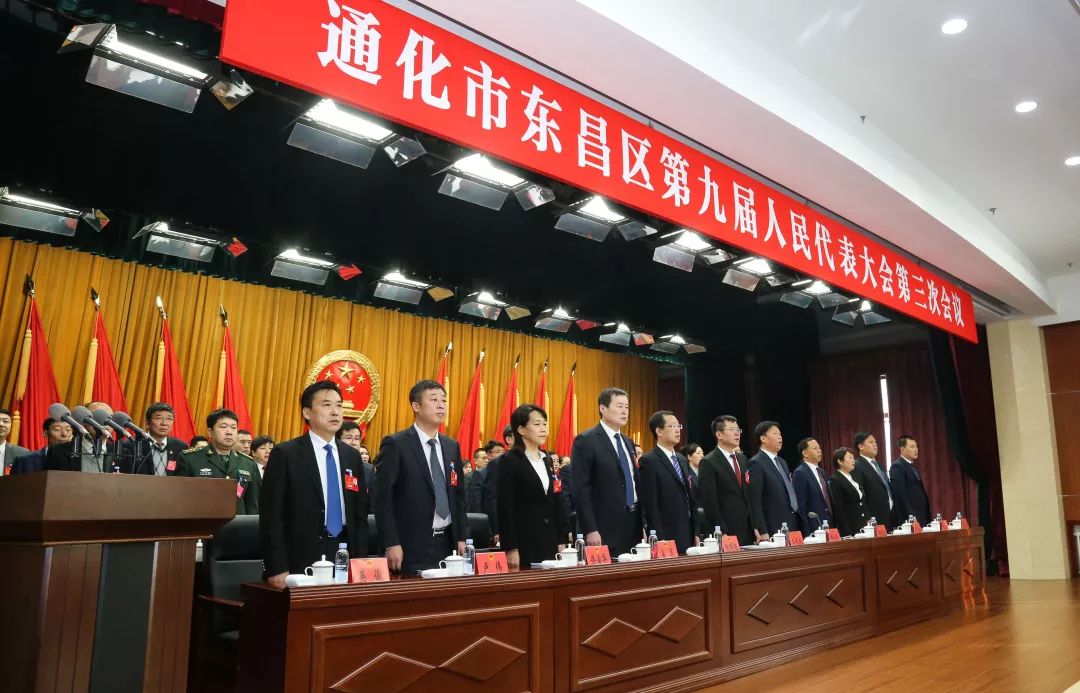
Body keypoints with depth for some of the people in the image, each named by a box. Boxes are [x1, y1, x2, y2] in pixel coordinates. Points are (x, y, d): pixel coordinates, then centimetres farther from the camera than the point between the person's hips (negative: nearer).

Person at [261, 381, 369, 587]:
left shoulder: (352, 456, 9)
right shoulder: (285, 454, -4)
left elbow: (360, 515, 12)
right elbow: (271, 516, -7)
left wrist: (361, 564, 4)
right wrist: (277, 569, -12)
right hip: (301, 562, -4)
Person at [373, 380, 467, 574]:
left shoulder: (452, 446, 11)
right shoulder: (395, 444, -7)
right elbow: (383, 498, -9)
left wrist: (462, 537, 9)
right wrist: (391, 544, -13)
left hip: (448, 543, 5)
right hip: (412, 546, -5)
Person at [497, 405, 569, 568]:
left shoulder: (547, 461, 14)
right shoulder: (509, 461, -7)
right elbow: (505, 508, -11)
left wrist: (561, 540, 11)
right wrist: (511, 549, -15)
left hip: (550, 541, 6)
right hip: (523, 543, -6)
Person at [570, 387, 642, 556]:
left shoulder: (628, 442, 15)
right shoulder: (586, 441, -9)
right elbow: (580, 490, -13)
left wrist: (642, 524, 14)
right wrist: (590, 530, -17)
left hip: (632, 528, 7)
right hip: (603, 531, -7)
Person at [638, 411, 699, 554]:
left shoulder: (683, 460, 16)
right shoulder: (648, 461, -9)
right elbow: (650, 505, -13)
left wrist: (695, 533, 14)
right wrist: (659, 539, -16)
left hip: (688, 536, 7)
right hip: (666, 538, -7)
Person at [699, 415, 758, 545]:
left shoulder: (743, 459, 14)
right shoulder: (708, 463, -8)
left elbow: (750, 495, 16)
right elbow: (709, 502, -12)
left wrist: (755, 527, 9)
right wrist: (721, 534, -15)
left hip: (748, 532, 6)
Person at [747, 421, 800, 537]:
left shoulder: (782, 462, 18)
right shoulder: (756, 463, -9)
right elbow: (754, 502, -14)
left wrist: (798, 522, 14)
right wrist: (762, 532, -19)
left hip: (794, 526, 8)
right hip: (774, 529, -8)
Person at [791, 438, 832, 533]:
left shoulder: (821, 472, 15)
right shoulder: (800, 473, -12)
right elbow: (800, 505, -15)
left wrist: (831, 524, 11)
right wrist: (810, 530, -17)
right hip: (813, 528, -7)